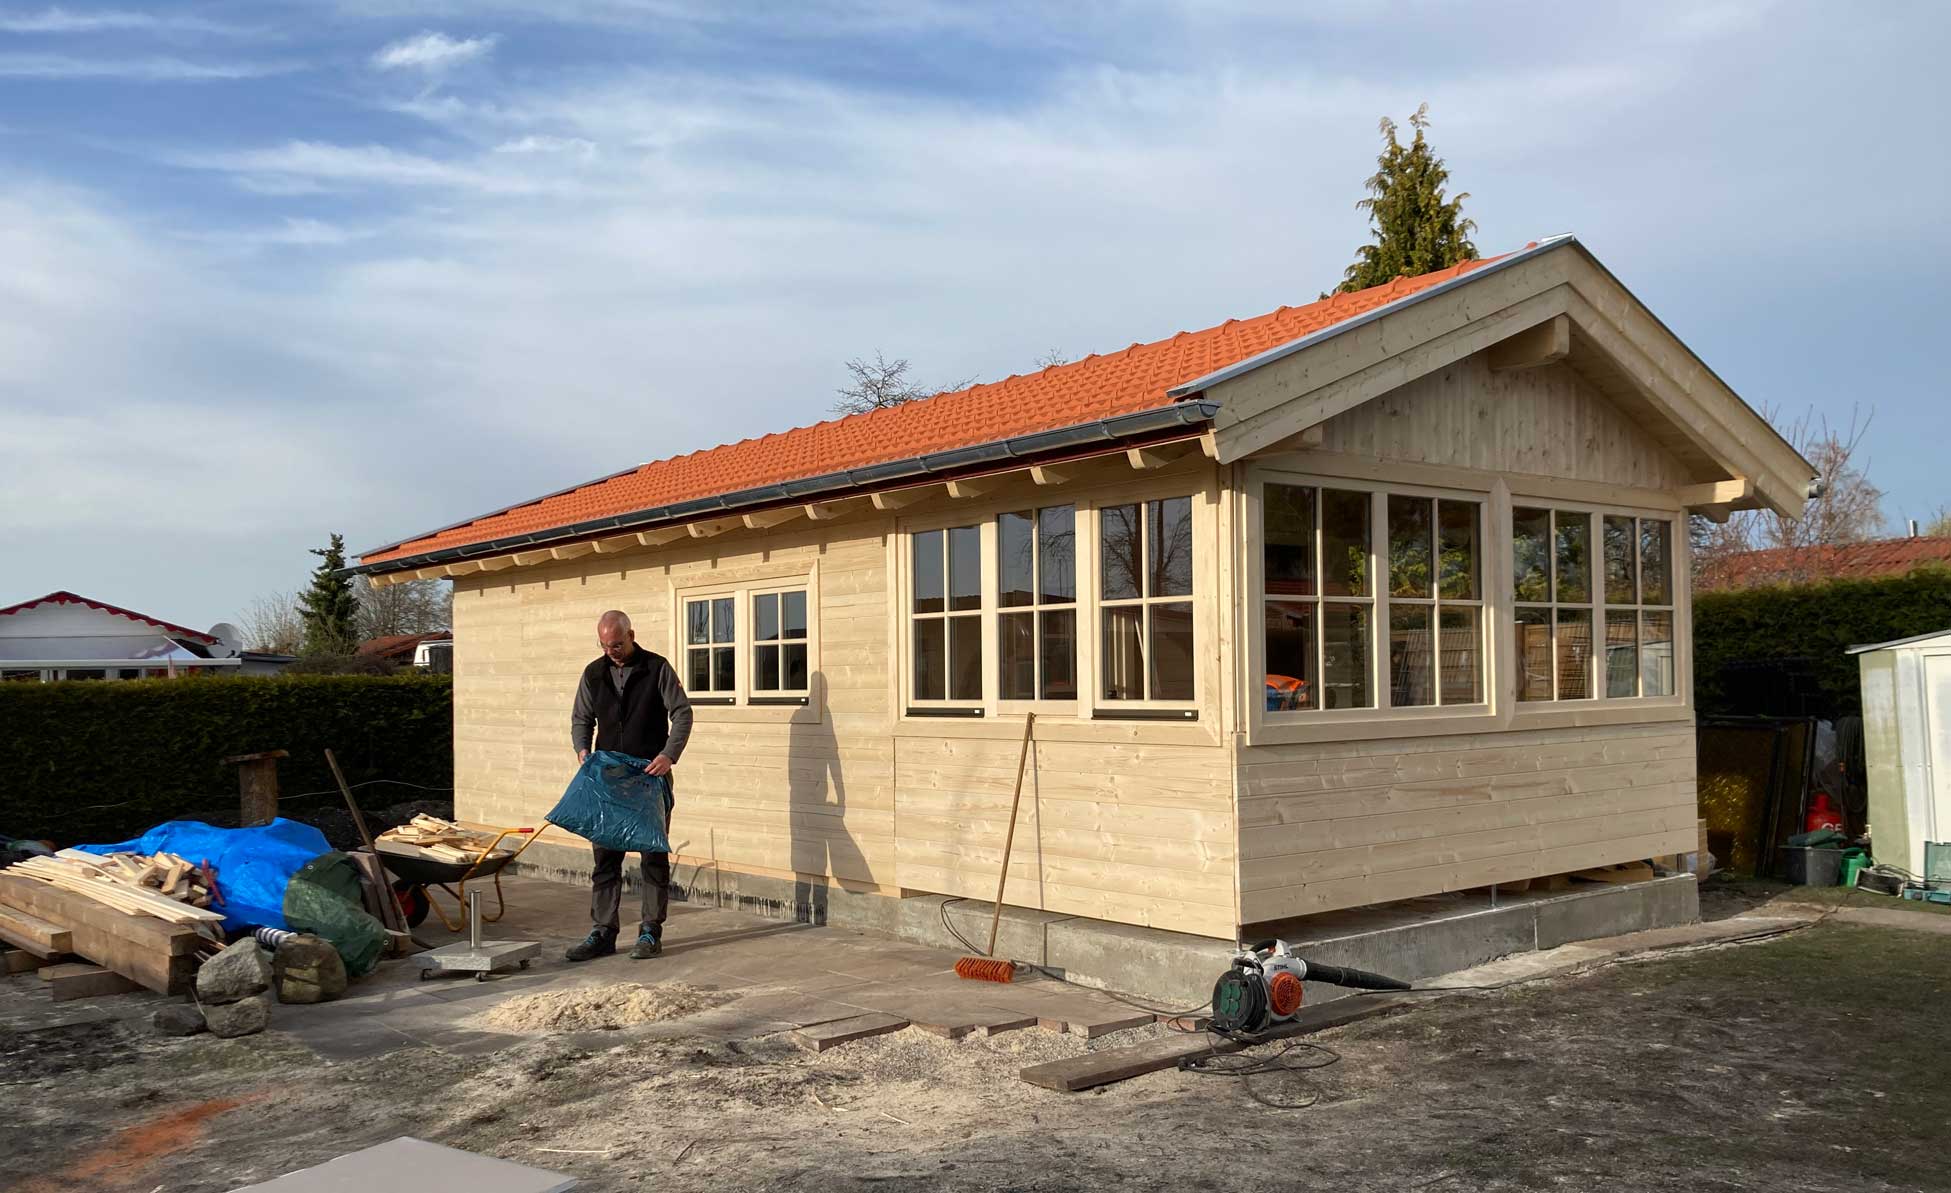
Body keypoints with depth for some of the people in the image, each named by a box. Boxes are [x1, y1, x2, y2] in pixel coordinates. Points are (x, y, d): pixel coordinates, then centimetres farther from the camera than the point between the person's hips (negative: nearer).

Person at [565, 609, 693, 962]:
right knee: (605, 857, 4)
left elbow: (682, 714, -6)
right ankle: (603, 933, 10)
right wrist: (583, 750, -6)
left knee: (654, 856, 2)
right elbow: (581, 720, 14)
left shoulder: (657, 668, -4)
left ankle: (651, 932, 10)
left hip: (651, 778, -3)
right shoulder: (593, 674, 7)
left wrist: (669, 754, -20)